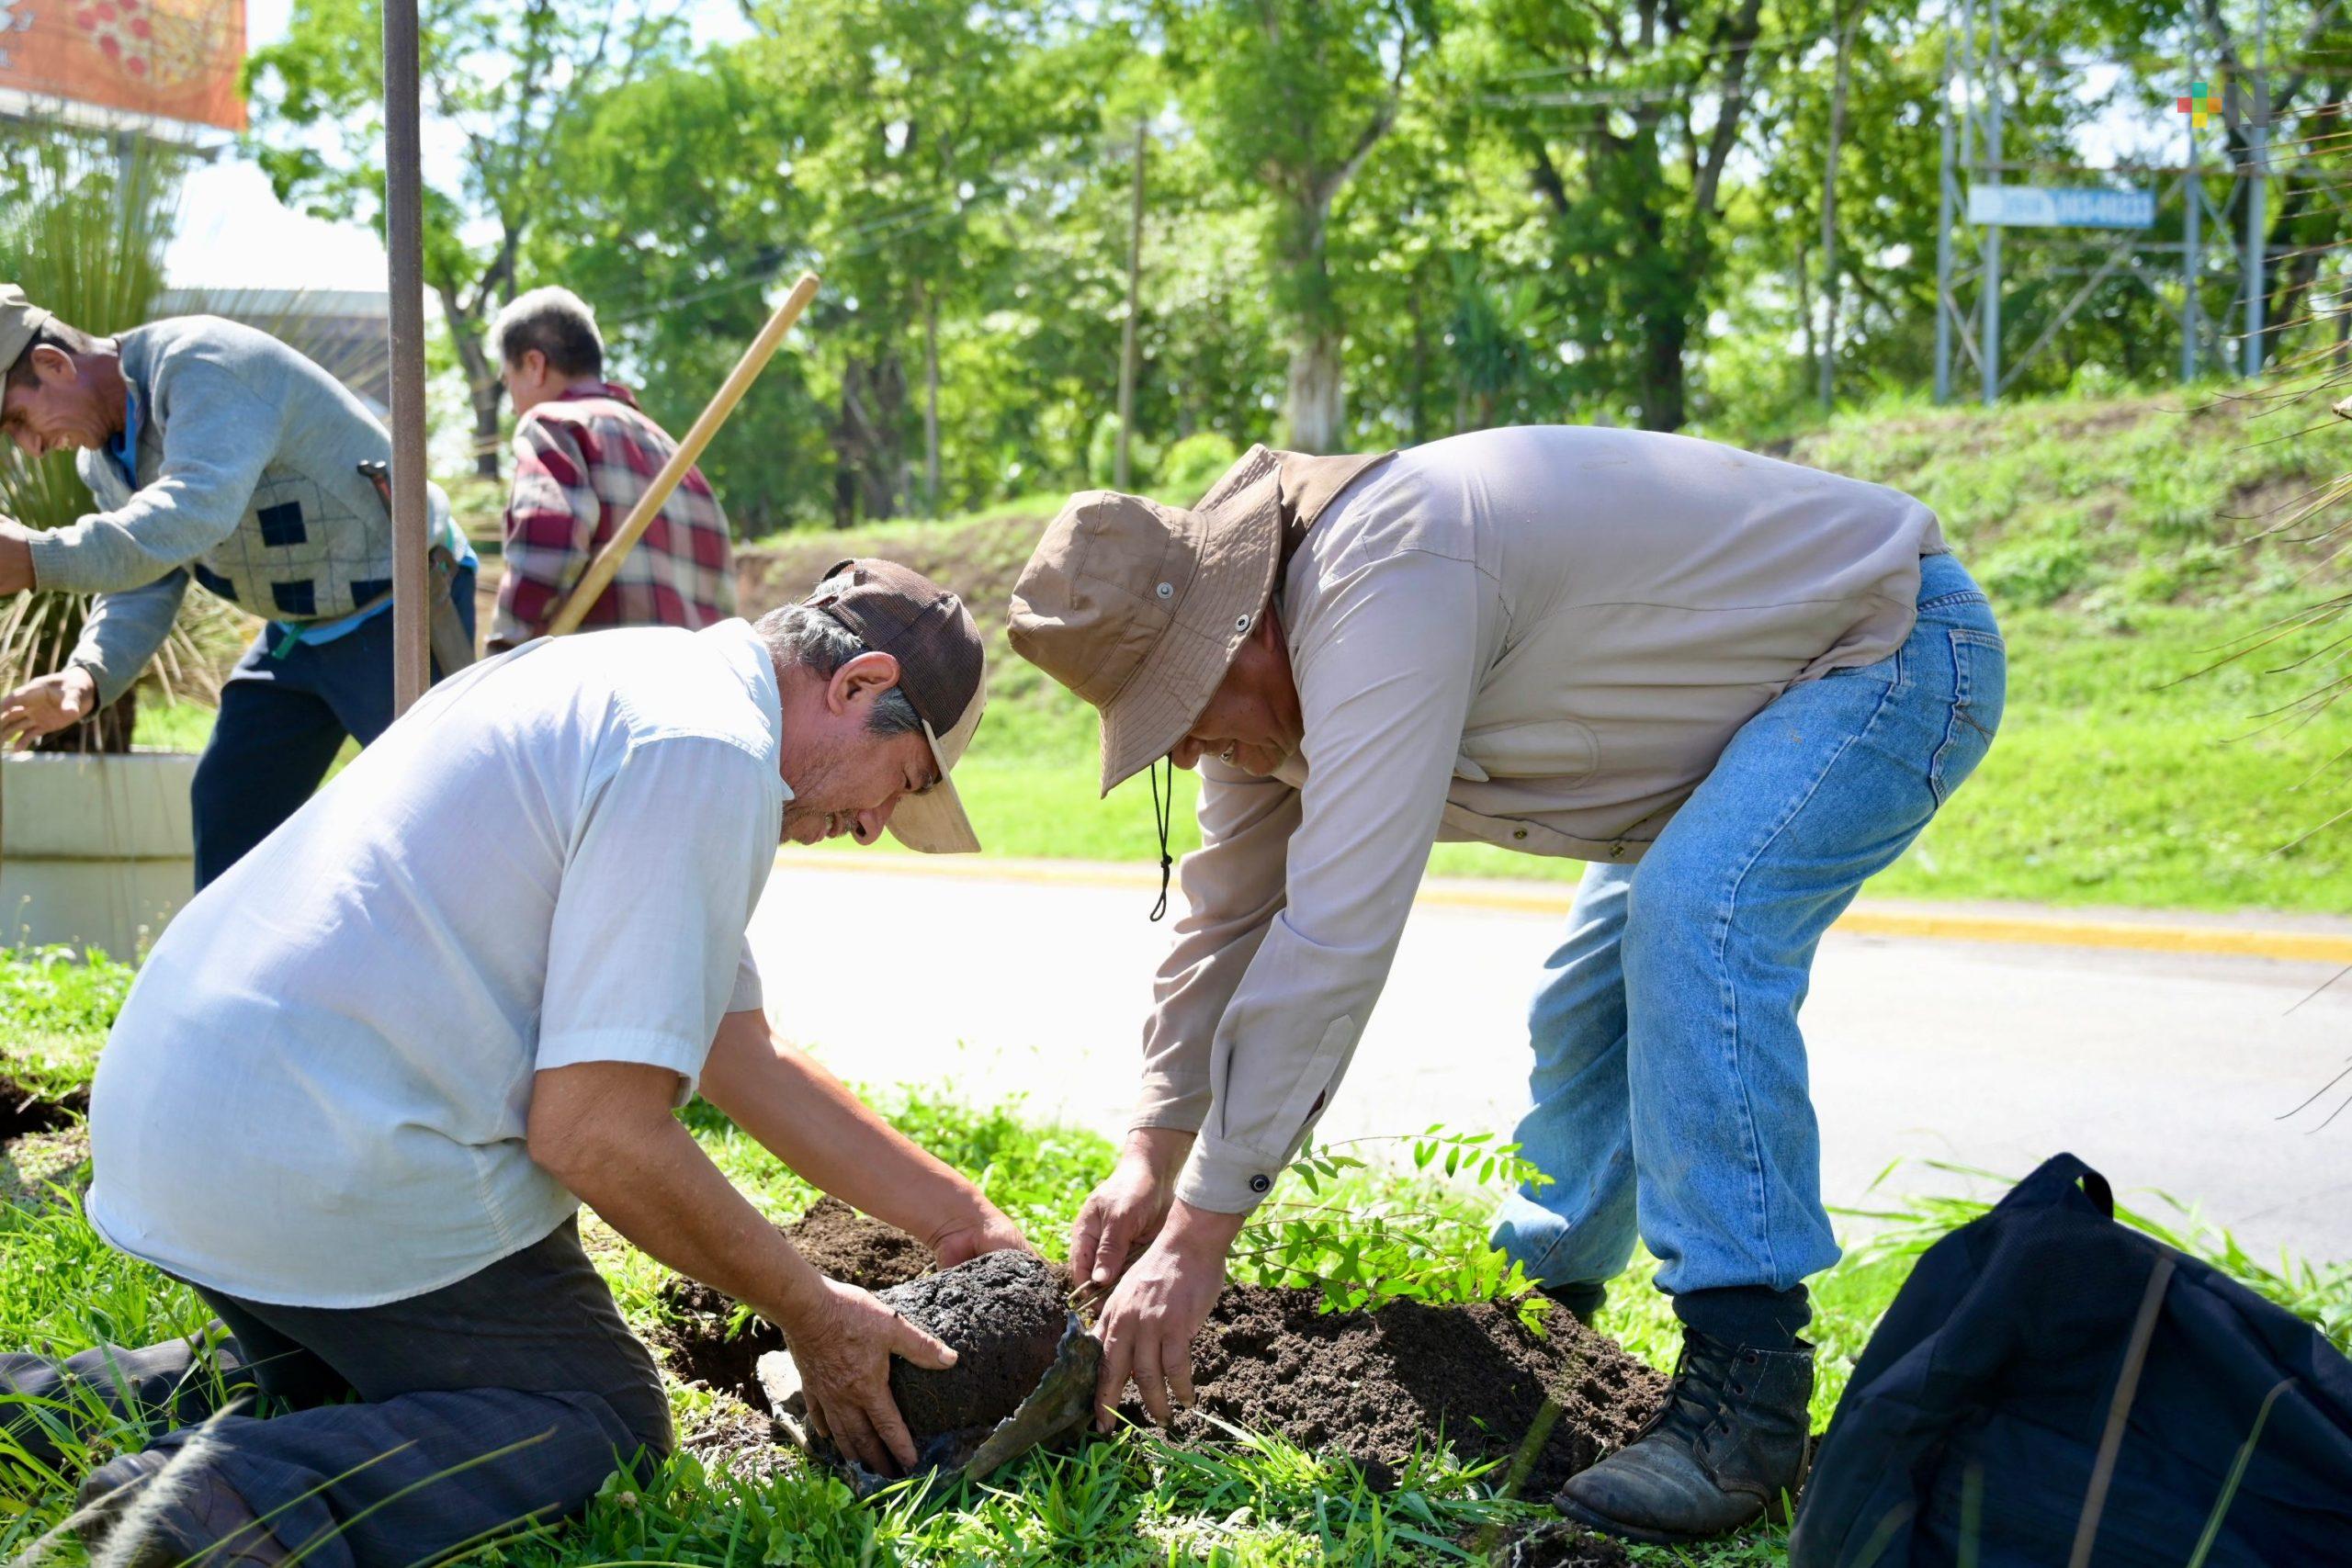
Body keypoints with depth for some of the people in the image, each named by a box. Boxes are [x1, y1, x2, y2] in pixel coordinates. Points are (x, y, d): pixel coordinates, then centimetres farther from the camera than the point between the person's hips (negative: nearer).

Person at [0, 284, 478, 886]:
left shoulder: (203, 363, -27)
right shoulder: (103, 456, 3)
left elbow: (196, 510, -43)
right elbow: (142, 587, -1)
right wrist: (87, 678, -22)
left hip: (398, 611, -9)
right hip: (298, 630, 9)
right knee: (228, 809, 8)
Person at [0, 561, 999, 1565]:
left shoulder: (634, 679, 18)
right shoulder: (708, 749, -15)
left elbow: (739, 1058, 24)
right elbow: (594, 1132, -18)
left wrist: (958, 1217, 26)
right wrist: (812, 1318, -5)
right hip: (334, 1170, -10)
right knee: (603, 1426, 3)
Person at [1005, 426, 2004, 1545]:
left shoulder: (1386, 583, -36)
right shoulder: (1274, 653, -4)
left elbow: (1335, 935, -38)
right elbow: (1232, 907, 7)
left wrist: (1198, 1234, -34)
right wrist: (1153, 1156, 1)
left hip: (1899, 651, -10)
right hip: (1750, 698, 10)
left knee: (1695, 919, -30)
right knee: (1593, 994, 12)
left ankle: (1743, 1385, -27)